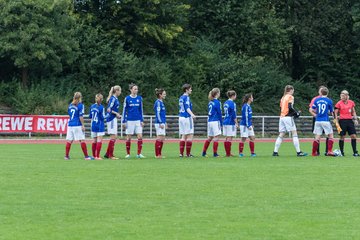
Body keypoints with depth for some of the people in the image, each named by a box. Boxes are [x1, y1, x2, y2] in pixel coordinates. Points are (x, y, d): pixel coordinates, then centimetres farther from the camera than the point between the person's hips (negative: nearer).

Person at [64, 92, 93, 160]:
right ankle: (86, 156, -1)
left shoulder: (70, 105, 11)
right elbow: (81, 116, -12)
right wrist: (83, 125, -9)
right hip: (78, 125, -6)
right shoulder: (80, 105, -8)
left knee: (69, 140, 7)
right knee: (82, 140, -2)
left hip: (70, 124, 6)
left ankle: (66, 156, 6)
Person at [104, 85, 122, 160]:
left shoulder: (116, 99, 13)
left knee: (114, 137, 12)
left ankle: (108, 154, 17)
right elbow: (109, 109, -20)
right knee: (113, 137, -6)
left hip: (114, 119, 10)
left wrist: (117, 114, 10)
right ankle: (110, 155, -3)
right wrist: (116, 113, -15)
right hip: (111, 119, -10)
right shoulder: (113, 99, -15)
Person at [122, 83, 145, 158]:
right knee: (128, 137, 2)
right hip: (130, 120, -2)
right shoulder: (127, 99, -2)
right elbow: (124, 110, 0)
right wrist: (124, 121, -3)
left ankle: (139, 153, -2)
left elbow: (141, 110, 11)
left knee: (140, 136, -6)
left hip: (138, 120, 2)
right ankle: (128, 154, 11)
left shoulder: (139, 98, 6)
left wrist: (142, 120, 6)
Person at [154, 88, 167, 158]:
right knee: (159, 138, -9)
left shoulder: (161, 102, 17)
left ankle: (159, 154, 14)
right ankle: (157, 155, -8)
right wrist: (161, 123, -21)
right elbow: (158, 113, -17)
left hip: (162, 123, 10)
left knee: (162, 139, 10)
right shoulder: (158, 102, -12)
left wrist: (165, 123, 23)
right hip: (159, 123, -10)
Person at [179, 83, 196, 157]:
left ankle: (181, 153, 6)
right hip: (187, 118, -9)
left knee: (183, 136, 10)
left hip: (181, 117, 9)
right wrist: (192, 115, -38)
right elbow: (187, 108, -22)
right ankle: (188, 153, -4)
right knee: (190, 135, -4)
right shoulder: (186, 97, -11)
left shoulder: (181, 98, 15)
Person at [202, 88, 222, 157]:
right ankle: (215, 153, -5)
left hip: (209, 121, 8)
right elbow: (219, 113, -10)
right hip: (215, 122, -8)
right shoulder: (217, 102, -10)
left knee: (209, 138, 14)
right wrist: (221, 123, -5)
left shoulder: (210, 102, 12)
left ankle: (204, 152, 14)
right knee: (216, 137, -4)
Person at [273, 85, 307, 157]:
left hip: (282, 117, 7)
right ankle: (298, 152, -8)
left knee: (281, 135, 8)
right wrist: (296, 113, -3)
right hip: (288, 118, -7)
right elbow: (290, 107, -16)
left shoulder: (283, 97, 18)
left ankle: (275, 152, 2)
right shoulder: (290, 97, -4)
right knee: (294, 134, -5)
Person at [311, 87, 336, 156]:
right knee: (331, 135, 5)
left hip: (318, 121, 4)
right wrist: (335, 118, 24)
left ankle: (314, 152, 9)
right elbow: (332, 112, 5)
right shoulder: (329, 101, -2)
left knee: (317, 137, 8)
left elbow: (313, 110, 8)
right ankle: (329, 151, -6)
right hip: (325, 121, -4)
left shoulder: (316, 100, 5)